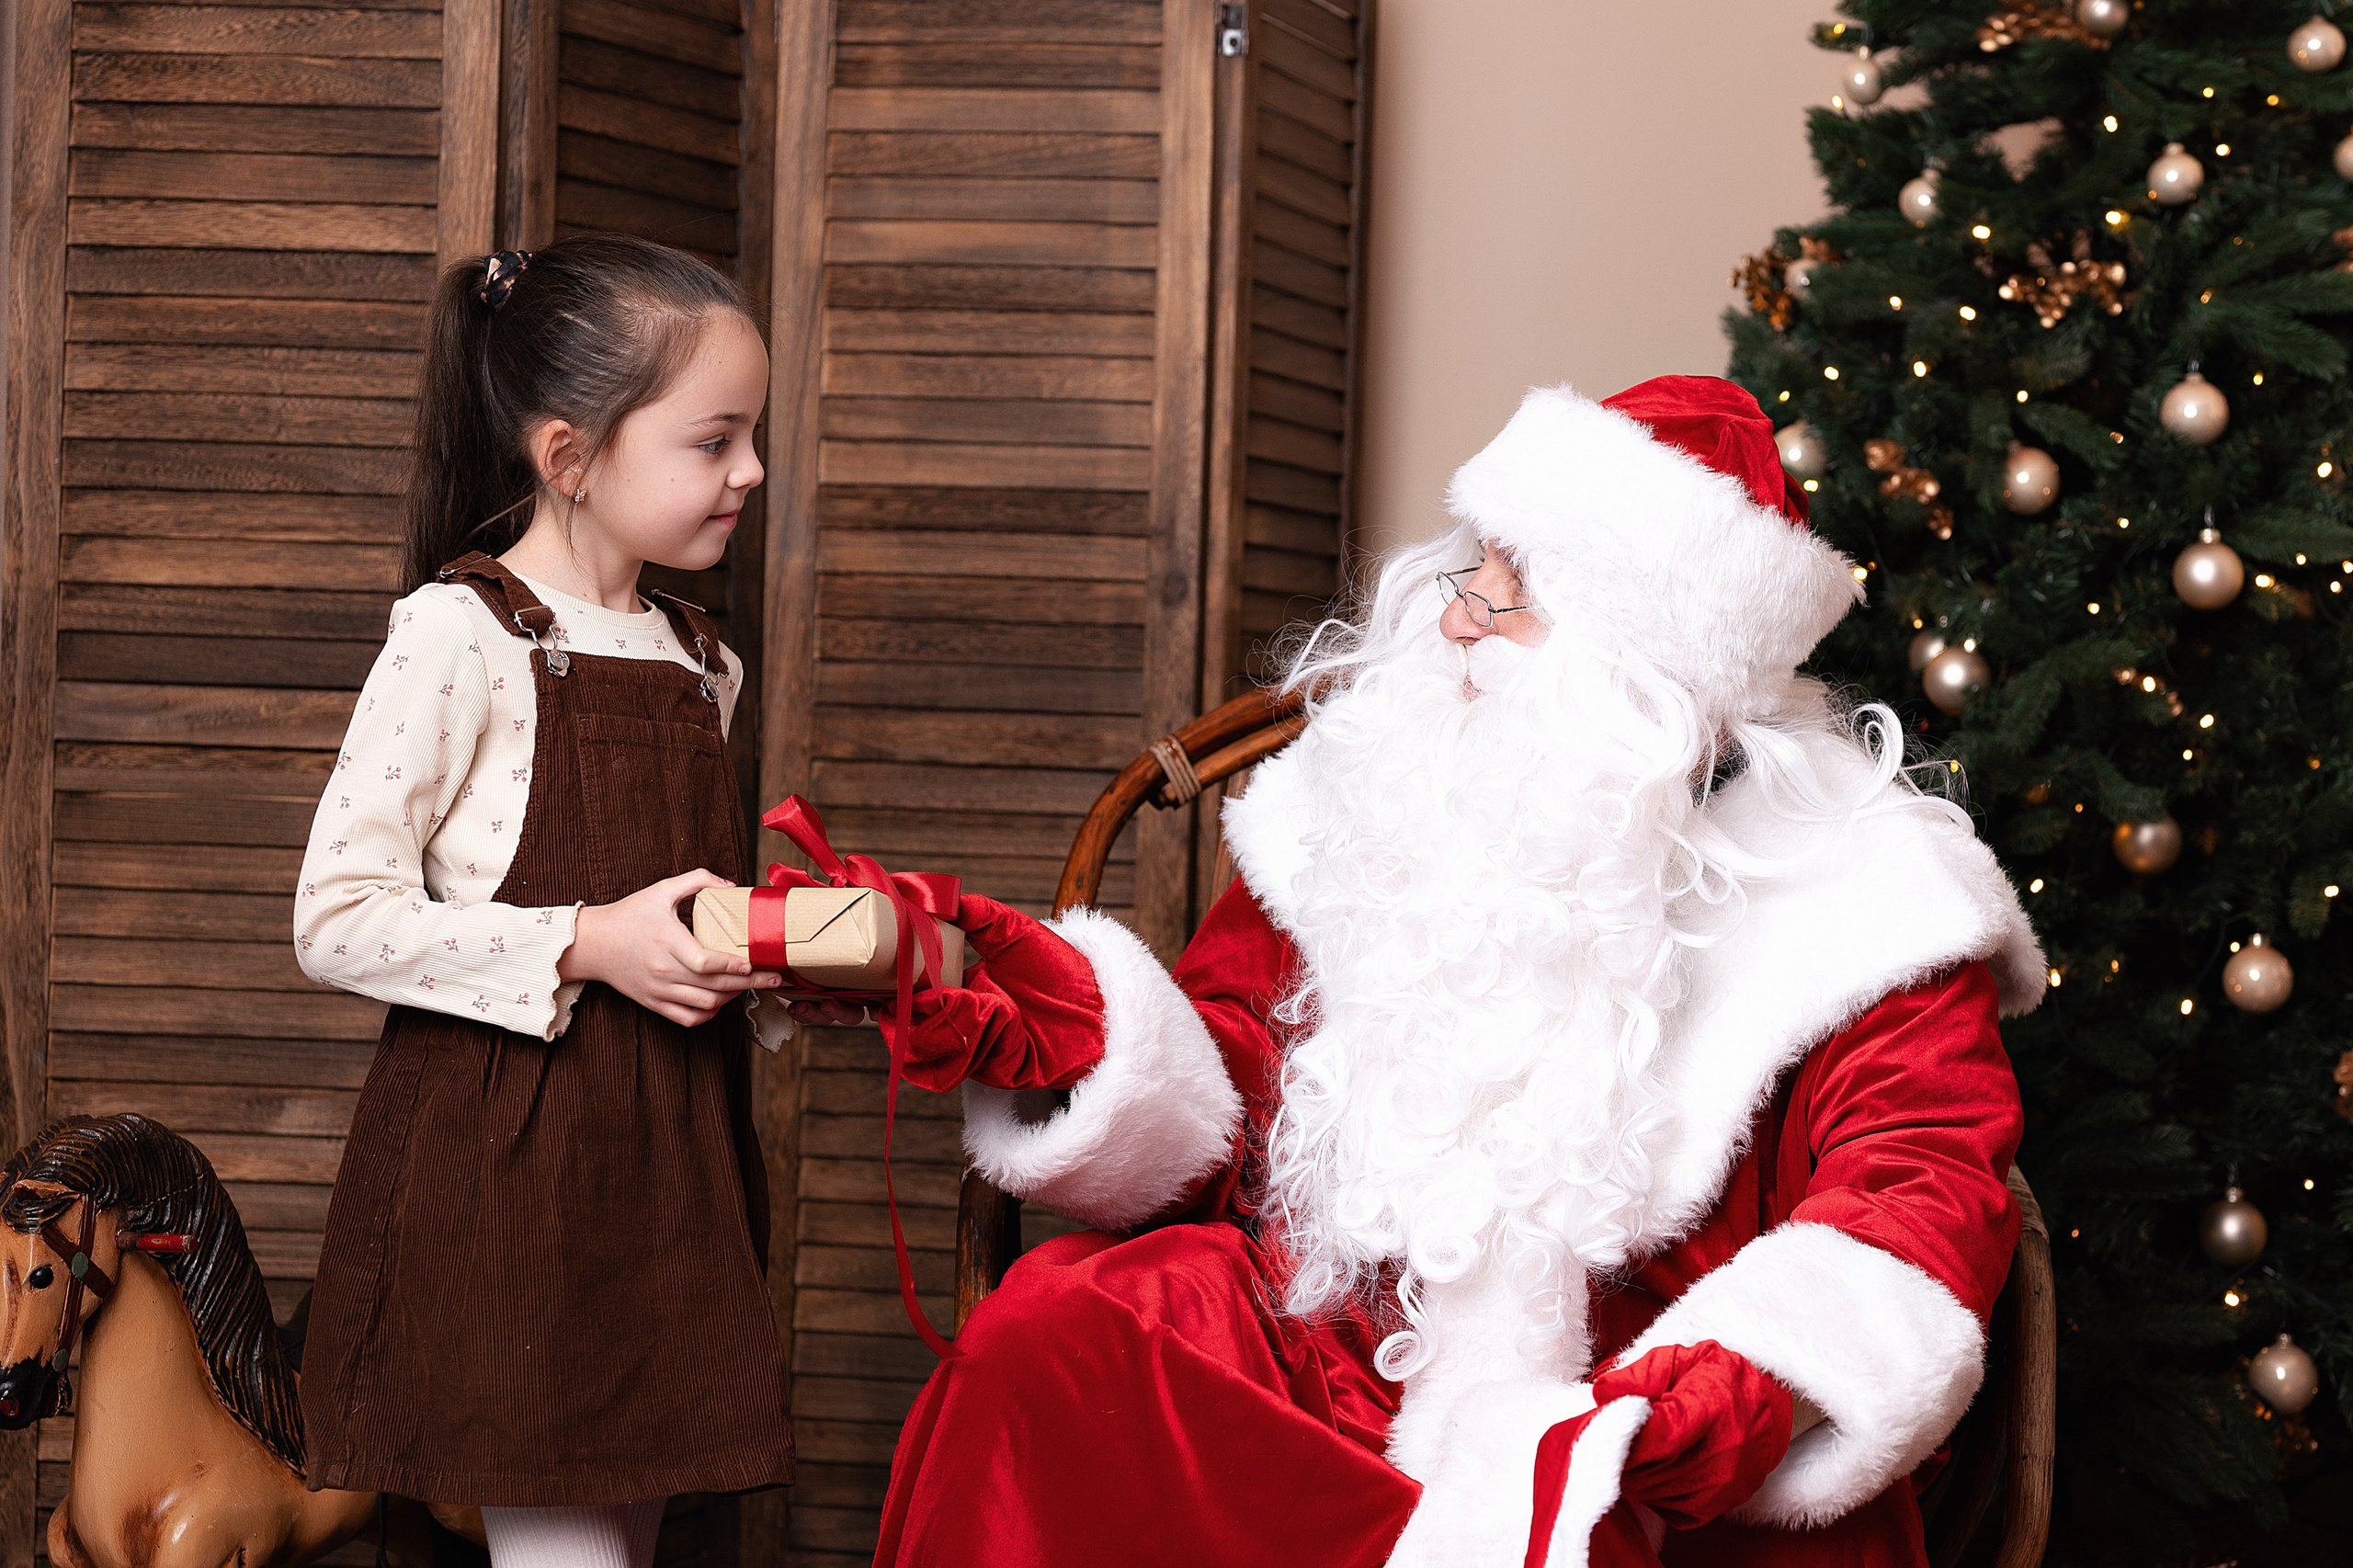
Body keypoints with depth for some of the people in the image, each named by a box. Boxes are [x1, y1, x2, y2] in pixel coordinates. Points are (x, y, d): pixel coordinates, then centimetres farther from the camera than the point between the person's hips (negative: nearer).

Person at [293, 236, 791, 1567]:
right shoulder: (460, 634, -10)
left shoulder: (697, 660, 13)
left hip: (671, 1160, 7)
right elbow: (338, 919, -15)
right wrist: (588, 947, -20)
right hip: (508, 1163, -7)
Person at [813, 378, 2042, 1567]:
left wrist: (1746, 1389, -29)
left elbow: (1926, 1185, -11)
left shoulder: (1848, 885, -1)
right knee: (1034, 1348, -23)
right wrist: (1051, 1016, -10)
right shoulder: (1375, 804, 11)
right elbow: (1217, 1103, 11)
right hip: (1317, 1366, 5)